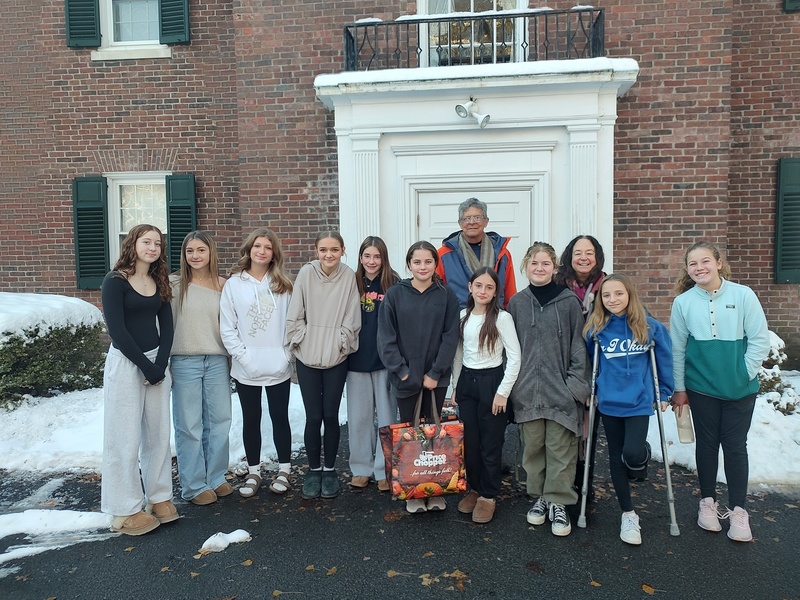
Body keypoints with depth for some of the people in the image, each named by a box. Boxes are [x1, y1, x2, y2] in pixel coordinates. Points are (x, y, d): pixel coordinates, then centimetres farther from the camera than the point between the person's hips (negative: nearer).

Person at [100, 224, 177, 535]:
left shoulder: (159, 283, 9)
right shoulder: (115, 281, -8)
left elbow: (166, 326, 6)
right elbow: (117, 331, -13)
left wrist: (161, 364, -8)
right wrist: (146, 367, -14)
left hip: (158, 363, 6)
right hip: (125, 363, -6)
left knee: (158, 433, 10)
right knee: (125, 438, 1)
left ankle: (160, 497, 23)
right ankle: (126, 510, 12)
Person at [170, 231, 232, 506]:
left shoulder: (223, 286, 6)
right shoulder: (174, 284, -2)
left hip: (218, 361, 3)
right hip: (185, 362, -3)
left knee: (219, 421, 10)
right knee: (189, 425, 4)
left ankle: (216, 478, 27)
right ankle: (194, 486, 18)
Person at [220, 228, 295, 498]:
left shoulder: (283, 285, 2)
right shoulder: (233, 284, -1)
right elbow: (227, 328, -3)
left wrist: (286, 354, -8)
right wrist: (244, 357, -11)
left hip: (279, 367, 0)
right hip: (246, 369, 0)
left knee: (280, 418, 9)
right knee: (251, 419, 12)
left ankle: (284, 470, 24)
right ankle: (253, 472, 26)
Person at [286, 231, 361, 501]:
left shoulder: (348, 276, -6)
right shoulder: (306, 273, -6)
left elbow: (351, 319, -2)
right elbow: (294, 316, -2)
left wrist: (339, 343, -5)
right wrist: (302, 341, -3)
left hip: (336, 358, 0)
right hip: (307, 357, 0)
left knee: (330, 416, 6)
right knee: (313, 417, 4)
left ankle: (329, 470, 24)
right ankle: (313, 470, 23)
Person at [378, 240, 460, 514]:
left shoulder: (446, 295, 0)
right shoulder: (395, 294, -1)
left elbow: (450, 337, -3)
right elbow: (386, 337, -4)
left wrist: (435, 373, -9)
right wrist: (401, 371, -10)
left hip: (436, 378, 0)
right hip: (405, 378, 0)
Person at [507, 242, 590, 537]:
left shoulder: (569, 301, -1)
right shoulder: (517, 302, 5)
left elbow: (578, 346, -1)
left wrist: (577, 383, -7)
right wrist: (511, 385, 5)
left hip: (561, 388, -2)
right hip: (527, 389, 2)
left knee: (560, 448, 3)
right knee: (532, 446, 10)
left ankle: (558, 501, 16)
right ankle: (539, 496, 26)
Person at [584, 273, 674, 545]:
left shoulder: (650, 326, -5)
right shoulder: (596, 329, -2)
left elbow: (665, 359, 4)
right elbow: (587, 362, 10)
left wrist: (664, 392, 5)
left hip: (639, 401, -2)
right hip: (609, 402, 2)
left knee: (632, 454, -18)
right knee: (616, 457, 9)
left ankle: (643, 458, 21)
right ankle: (628, 515, 25)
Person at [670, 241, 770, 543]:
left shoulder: (743, 295, -9)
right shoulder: (683, 302, -5)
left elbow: (760, 340, -5)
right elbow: (677, 348, 1)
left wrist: (744, 374, -9)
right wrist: (678, 388, 3)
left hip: (740, 389, -1)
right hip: (701, 387, 1)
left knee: (735, 446, 7)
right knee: (707, 444, 12)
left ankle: (738, 510, 21)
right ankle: (708, 501, 28)